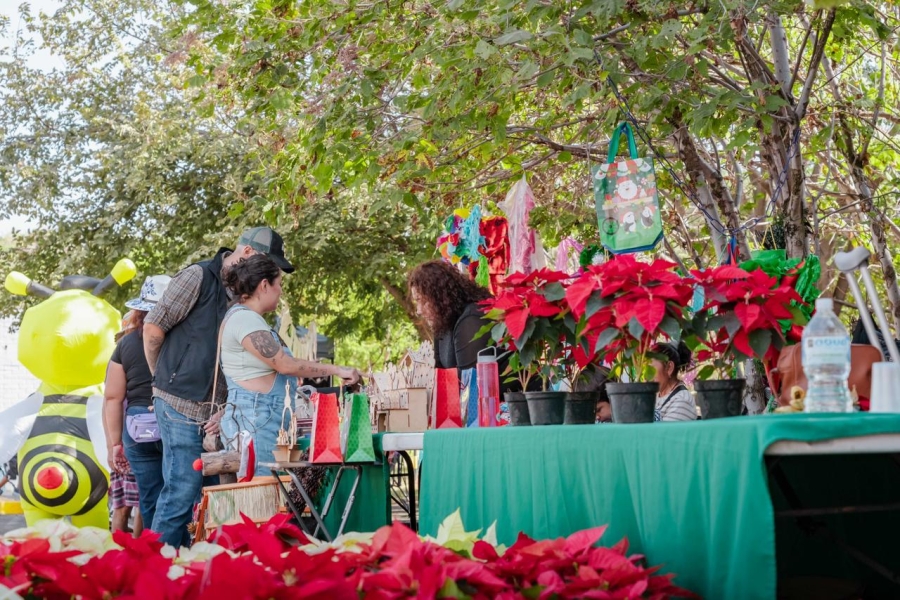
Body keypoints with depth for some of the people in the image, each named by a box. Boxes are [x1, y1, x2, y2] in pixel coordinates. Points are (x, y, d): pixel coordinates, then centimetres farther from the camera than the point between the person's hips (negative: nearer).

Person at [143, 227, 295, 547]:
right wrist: (164, 377, 6)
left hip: (214, 413, 7)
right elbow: (153, 327, -7)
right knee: (183, 491, -7)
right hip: (182, 407, -7)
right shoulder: (199, 277, -7)